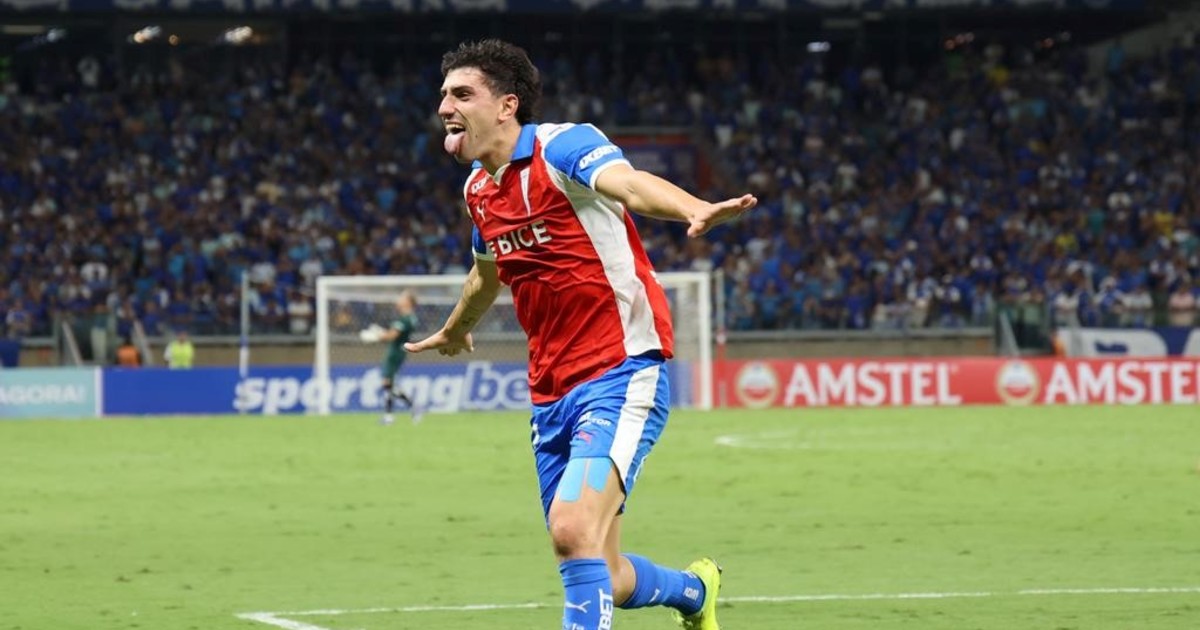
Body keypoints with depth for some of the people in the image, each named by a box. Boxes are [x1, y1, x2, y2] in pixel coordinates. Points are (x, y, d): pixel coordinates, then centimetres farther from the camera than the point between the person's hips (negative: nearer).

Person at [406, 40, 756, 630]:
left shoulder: (561, 146, -11)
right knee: (600, 580, 10)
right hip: (550, 397, 8)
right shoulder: (477, 188, 13)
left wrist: (695, 209, -55)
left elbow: (628, 182, -34)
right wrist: (452, 331, 54)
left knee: (574, 532, -27)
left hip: (619, 375, -8)